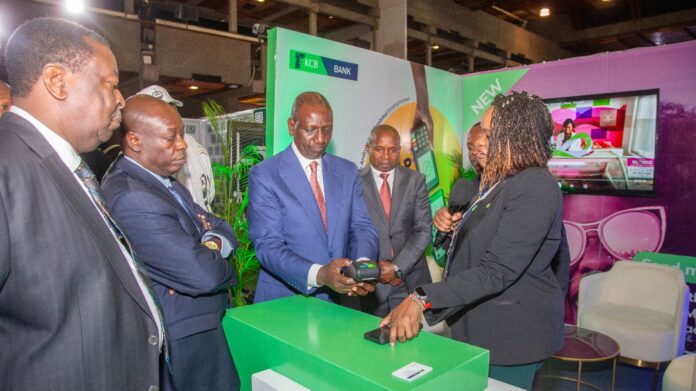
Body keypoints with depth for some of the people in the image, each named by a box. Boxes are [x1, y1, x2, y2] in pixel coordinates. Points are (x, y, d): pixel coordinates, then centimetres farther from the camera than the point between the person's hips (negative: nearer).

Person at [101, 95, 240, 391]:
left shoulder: (162, 181, 6)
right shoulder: (132, 198, -25)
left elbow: (223, 230, 8)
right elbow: (205, 275, -27)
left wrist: (212, 245, -14)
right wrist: (220, 265, -5)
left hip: (199, 327, 9)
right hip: (183, 341, -9)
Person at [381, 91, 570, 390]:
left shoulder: (535, 188, -21)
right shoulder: (497, 182, 10)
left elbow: (497, 271, -28)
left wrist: (422, 299, -32)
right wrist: (449, 227, -5)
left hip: (513, 331, -8)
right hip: (481, 326, 9)